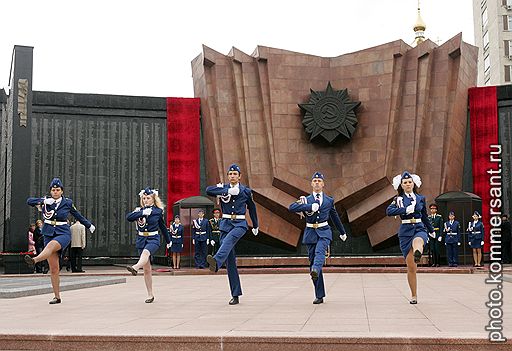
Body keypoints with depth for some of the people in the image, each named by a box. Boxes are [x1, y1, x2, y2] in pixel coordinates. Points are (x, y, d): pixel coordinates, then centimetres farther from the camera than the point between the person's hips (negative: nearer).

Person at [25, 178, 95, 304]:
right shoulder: (45, 201, 6)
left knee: (51, 245, -38)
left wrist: (89, 225, 31)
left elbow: (77, 215, 18)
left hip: (63, 234, -2)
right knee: (53, 268, -1)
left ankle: (34, 260, -64)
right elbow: (29, 201, -6)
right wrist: (43, 201, -21)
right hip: (49, 234, 2)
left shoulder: (67, 202, 3)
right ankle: (57, 296, 3)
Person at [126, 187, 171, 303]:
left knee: (146, 252, -38)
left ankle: (135, 268, -66)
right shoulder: (139, 210, 6)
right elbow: (129, 217, -14)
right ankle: (150, 295, 10)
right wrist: (142, 213, -23)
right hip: (141, 239, 3)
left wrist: (168, 241, 25)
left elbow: (163, 227, 15)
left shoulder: (158, 211, 2)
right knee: (146, 269, 3)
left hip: (153, 239, -3)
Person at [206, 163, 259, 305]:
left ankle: (216, 261, -65)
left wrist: (255, 226, 31)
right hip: (226, 224, 2)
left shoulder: (246, 191, 8)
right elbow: (208, 190, -12)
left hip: (240, 224, -2)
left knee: (228, 240, -37)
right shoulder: (223, 188, 8)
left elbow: (252, 208, 21)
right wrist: (228, 191, -19)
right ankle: (235, 295, 3)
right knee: (230, 262, -1)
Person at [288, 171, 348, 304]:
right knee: (312, 261, -1)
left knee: (320, 251, -31)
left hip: (324, 232, 0)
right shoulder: (306, 200, 7)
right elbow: (291, 207, -10)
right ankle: (319, 296, 6)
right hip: (310, 233, 0)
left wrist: (342, 233, 34)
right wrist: (310, 207, -19)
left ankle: (316, 270, -59)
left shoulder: (329, 200, 11)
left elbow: (335, 217, 24)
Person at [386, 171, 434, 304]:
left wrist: (431, 230, 37)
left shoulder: (421, 198, 12)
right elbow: (389, 211, -12)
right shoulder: (398, 199, 7)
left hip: (419, 228, 0)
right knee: (411, 267, 0)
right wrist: (405, 210, -21)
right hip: (405, 231, 0)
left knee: (418, 241, -41)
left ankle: (417, 255, -76)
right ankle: (414, 296, 12)